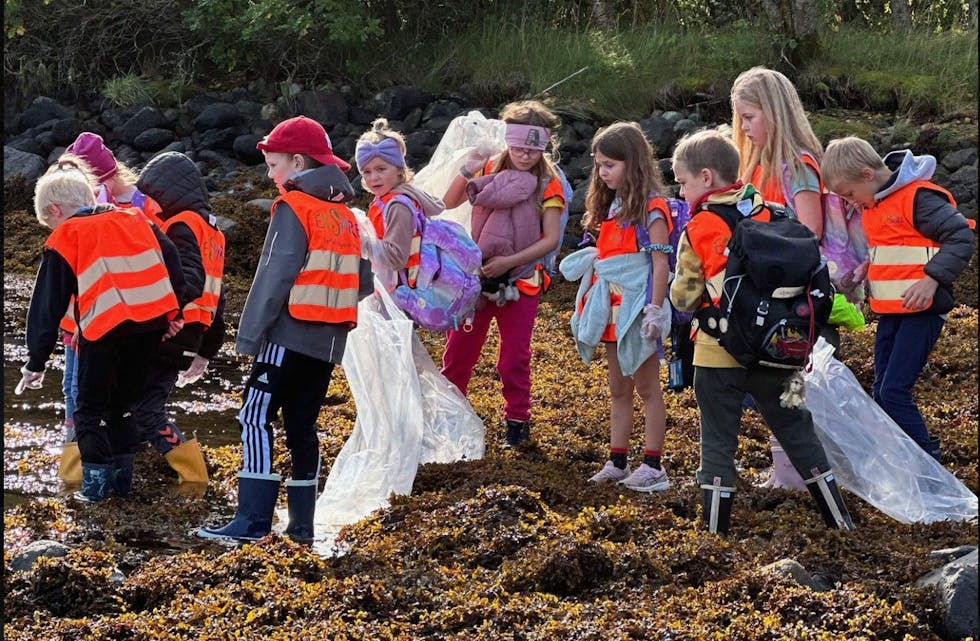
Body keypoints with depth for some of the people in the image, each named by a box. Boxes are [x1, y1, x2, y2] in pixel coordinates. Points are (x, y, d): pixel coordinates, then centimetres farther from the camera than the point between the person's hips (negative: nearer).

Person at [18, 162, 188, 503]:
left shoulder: (63, 239, 7)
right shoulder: (133, 219, 19)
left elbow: (47, 306, 6)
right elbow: (171, 259, 10)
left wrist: (36, 362, 10)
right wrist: (175, 311, 11)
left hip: (104, 328, -4)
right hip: (152, 322, 4)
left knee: (90, 410, 11)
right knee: (123, 404, 21)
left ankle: (96, 483, 1)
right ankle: (121, 476, 22)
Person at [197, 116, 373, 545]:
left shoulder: (293, 207, -8)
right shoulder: (345, 215, 15)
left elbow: (275, 275, -15)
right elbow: (363, 283, 15)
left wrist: (250, 334, -14)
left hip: (289, 333, -8)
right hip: (329, 342, 8)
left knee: (256, 419, -7)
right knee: (303, 426, 12)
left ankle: (253, 521, -14)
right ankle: (301, 525, 11)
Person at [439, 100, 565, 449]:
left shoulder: (548, 185, -7)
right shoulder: (490, 170, -2)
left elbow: (551, 238, -14)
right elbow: (448, 203, -7)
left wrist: (508, 261, -23)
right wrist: (465, 172, -24)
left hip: (520, 280, -2)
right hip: (476, 274, 2)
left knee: (515, 357, 5)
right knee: (459, 350, 7)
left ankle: (517, 420, 19)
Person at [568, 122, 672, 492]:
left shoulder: (650, 208, -12)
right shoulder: (609, 206, 12)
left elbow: (661, 263, -15)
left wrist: (655, 312, -20)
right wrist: (590, 306, 14)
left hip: (637, 309, -8)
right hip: (612, 310, 8)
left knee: (646, 388, -2)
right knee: (619, 389, 12)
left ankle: (653, 466, 2)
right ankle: (617, 462, 17)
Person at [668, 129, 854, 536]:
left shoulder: (698, 231, -9)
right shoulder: (769, 215, 2)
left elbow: (683, 297, -7)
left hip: (718, 354, -4)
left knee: (717, 440, 6)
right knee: (796, 431, 13)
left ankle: (715, 531, 4)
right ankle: (839, 520, 15)